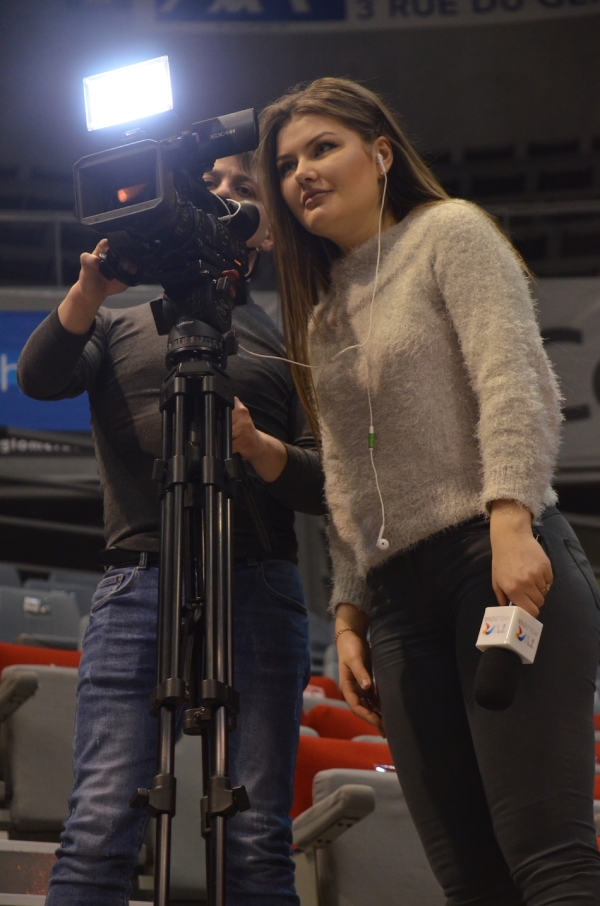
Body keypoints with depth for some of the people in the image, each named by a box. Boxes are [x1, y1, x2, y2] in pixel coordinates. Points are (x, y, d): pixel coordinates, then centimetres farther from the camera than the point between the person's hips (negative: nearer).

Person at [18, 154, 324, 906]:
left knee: (258, 843, -7)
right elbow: (38, 377, 2)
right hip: (139, 583, 0)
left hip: (258, 589, 0)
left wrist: (255, 444, -10)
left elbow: (324, 485, 9)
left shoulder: (287, 342, 20)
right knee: (99, 831, -12)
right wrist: (92, 287, -13)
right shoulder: (122, 326, 22)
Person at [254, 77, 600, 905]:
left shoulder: (450, 232, 7)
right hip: (398, 594, 7)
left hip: (502, 562, -6)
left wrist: (510, 519, -22)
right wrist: (348, 612, 15)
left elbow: (513, 380, -8)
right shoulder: (323, 305, 26)